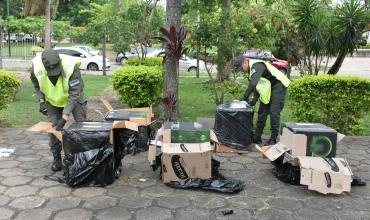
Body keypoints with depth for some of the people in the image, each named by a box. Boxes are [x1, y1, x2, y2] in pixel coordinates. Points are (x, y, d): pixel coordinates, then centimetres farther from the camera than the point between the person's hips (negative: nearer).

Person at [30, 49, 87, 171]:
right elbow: (36, 85, -2)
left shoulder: (71, 66, -39)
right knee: (53, 128, 0)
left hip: (74, 98, -2)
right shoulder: (36, 66, -27)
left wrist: (65, 117, -39)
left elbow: (74, 95, -36)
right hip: (52, 101, 2)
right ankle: (56, 158, 16)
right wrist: (41, 101, -15)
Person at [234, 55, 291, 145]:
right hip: (268, 88, 10)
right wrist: (255, 98, -7)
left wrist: (245, 97, -31)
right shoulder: (251, 69, 7)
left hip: (278, 85, -10)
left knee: (274, 112, -12)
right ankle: (257, 138, 12)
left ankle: (273, 139, -5)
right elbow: (256, 85, 8)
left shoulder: (257, 65, -24)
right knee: (262, 111, 7)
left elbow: (253, 83, -36)